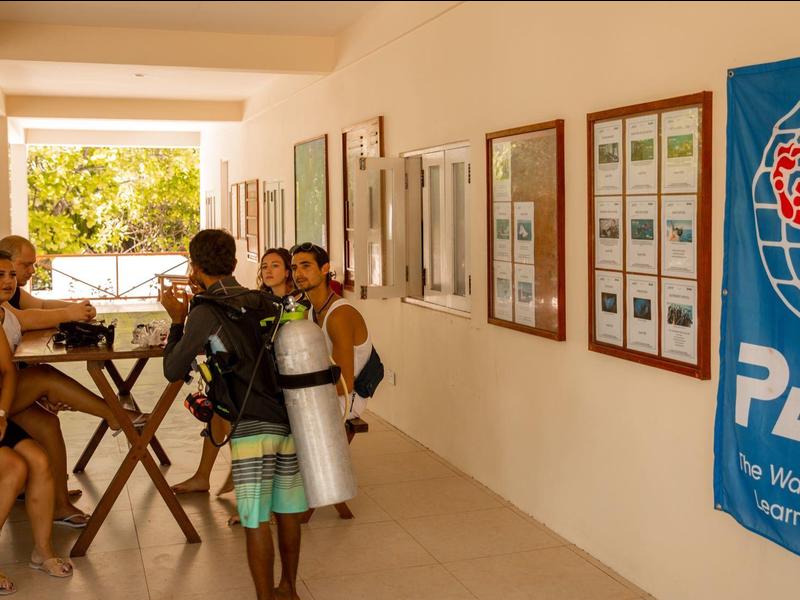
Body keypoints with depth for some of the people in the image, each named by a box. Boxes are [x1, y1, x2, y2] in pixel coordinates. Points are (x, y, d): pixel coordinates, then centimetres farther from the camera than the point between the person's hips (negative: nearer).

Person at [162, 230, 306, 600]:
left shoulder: (205, 312, -5)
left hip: (252, 427, -6)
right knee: (287, 513, 17)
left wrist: (178, 321, 12)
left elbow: (173, 371, 2)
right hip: (289, 419, 7)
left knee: (256, 521, 2)